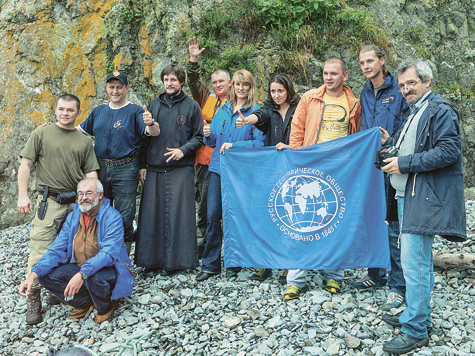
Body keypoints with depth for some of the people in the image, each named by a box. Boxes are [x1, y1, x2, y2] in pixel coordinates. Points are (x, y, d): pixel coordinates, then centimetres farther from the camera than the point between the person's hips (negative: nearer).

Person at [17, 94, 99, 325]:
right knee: (40, 250, -8)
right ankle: (33, 300, 0)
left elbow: (91, 173, 12)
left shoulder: (84, 142, 12)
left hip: (77, 203, 3)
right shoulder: (41, 134, 5)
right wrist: (23, 195, -7)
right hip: (49, 202, -3)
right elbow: (25, 164, 2)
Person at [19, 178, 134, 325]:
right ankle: (84, 301, 7)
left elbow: (108, 252, -30)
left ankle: (106, 307, -3)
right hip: (79, 267, 6)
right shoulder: (73, 217, 1)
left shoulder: (112, 217, -18)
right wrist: (34, 274, -17)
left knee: (93, 278, -38)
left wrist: (82, 274, -44)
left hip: (108, 268, -6)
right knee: (46, 276, -13)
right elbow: (57, 249, -2)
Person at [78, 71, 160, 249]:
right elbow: (81, 129, 25)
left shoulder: (134, 111, -4)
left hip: (125, 170, -5)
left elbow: (155, 132, -18)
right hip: (100, 168, 5)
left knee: (124, 218, -2)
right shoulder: (99, 111, 12)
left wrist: (151, 123, -40)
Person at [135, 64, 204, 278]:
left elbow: (199, 136, 6)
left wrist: (183, 150, -11)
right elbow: (145, 136, 15)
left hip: (180, 169, -3)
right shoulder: (154, 105, 14)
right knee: (152, 214, 1)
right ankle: (151, 262, 11)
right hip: (154, 169, 3)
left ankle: (174, 261, 8)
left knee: (178, 214, -2)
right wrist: (142, 164, 9)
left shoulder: (191, 106, 6)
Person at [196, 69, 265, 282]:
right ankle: (210, 264, 11)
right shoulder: (223, 110, 14)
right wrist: (208, 135, -4)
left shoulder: (256, 112, -1)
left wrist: (234, 145, -16)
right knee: (212, 216, 0)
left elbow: (260, 143, -9)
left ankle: (234, 265, 18)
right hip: (218, 168, 4)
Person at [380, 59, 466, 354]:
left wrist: (405, 163, -18)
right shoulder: (414, 113, 21)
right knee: (419, 261, 18)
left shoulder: (441, 111, -9)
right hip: (406, 195, 10)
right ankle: (416, 314, 30)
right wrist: (392, 142, 12)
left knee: (414, 262, -10)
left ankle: (415, 332, -2)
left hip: (424, 198, -10)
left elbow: (449, 151, -20)